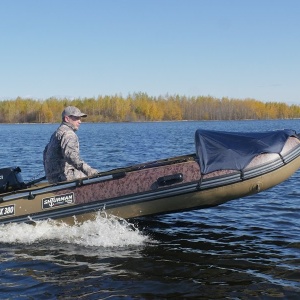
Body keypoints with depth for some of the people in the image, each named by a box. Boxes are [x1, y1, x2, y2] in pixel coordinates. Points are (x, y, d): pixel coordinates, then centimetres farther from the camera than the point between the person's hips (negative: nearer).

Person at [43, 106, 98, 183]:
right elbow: (70, 154, -32)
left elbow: (45, 152, 33)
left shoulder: (56, 133, 22)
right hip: (63, 176, -10)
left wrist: (48, 172, 42)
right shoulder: (68, 133, -13)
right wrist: (86, 169, -42)